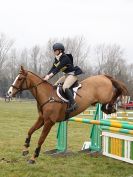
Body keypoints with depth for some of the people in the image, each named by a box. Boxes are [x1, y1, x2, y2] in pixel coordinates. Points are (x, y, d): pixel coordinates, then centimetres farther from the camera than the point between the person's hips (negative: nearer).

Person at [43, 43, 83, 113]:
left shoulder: (65, 58, -20)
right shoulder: (56, 59, 8)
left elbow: (57, 69, -27)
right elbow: (53, 68, 1)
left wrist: (49, 76, -33)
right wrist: (47, 76, -13)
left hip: (72, 74, -10)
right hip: (66, 75, 10)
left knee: (65, 87, -30)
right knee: (55, 85, 8)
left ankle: (73, 104, -33)